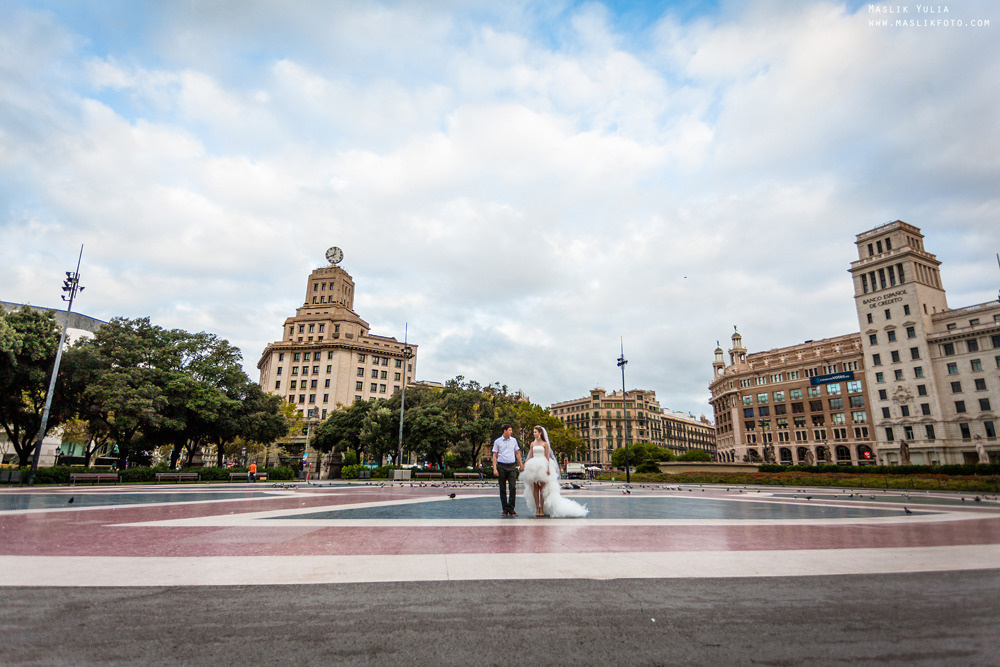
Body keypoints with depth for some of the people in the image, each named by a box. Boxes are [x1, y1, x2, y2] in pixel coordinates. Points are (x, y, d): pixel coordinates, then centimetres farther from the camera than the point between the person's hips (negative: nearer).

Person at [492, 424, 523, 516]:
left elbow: (517, 453, 18)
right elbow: (494, 456, 2)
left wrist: (521, 465, 15)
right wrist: (495, 469, -6)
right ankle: (505, 509, 12)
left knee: (513, 487, -8)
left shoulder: (514, 440, 10)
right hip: (501, 466, -1)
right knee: (503, 489, 3)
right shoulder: (497, 441, 2)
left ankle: (511, 509, 0)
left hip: (512, 466, 2)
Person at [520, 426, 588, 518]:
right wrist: (523, 465, 5)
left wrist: (548, 468, -11)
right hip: (534, 467, 3)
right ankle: (537, 508, 6)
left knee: (542, 488, -3)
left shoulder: (545, 444, 1)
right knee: (535, 488, 2)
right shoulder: (532, 444, 12)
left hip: (543, 467, -3)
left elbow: (547, 457, -2)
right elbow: (530, 457, 13)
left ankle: (542, 508, 2)